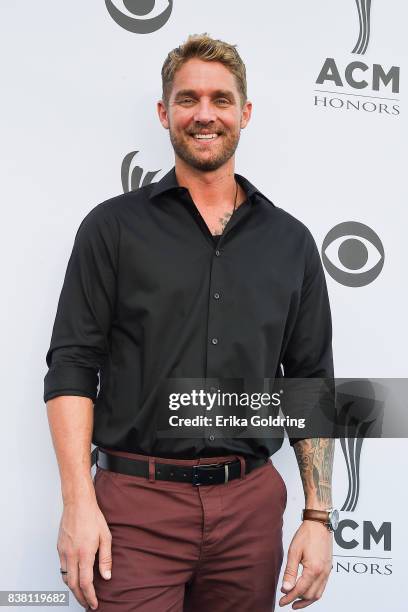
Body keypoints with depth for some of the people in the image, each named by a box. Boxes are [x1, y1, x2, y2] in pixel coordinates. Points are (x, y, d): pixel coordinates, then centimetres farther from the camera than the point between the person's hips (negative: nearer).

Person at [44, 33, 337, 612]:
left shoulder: (290, 240, 8)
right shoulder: (113, 227, 1)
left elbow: (312, 385, 8)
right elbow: (72, 368, -3)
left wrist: (319, 517, 2)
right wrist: (79, 504, -12)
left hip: (251, 504, 3)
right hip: (136, 504, -2)